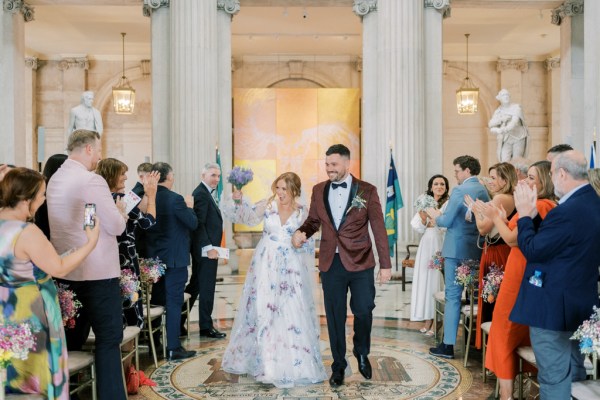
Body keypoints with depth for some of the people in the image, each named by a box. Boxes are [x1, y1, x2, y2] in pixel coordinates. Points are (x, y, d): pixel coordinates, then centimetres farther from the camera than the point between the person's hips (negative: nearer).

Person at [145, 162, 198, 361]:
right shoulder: (175, 199, -17)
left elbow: (146, 226, 12)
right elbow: (193, 223, -12)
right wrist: (189, 206, 4)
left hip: (153, 258, 7)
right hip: (174, 258, -7)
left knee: (157, 301, 17)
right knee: (174, 303, 0)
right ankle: (173, 348, 5)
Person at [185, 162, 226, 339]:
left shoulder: (205, 193, 17)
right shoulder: (201, 194, -14)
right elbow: (199, 223, -21)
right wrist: (209, 247, -23)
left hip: (206, 249, 10)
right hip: (206, 250, -10)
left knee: (195, 285, 15)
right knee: (207, 288, 0)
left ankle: (179, 322, 23)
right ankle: (206, 327, 10)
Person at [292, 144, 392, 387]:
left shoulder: (367, 191, -3)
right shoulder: (319, 190, 6)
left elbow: (379, 229, -2)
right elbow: (313, 221, 14)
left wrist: (385, 264, -5)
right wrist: (301, 232, -9)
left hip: (360, 262, -2)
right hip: (331, 264, 2)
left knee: (363, 311, 1)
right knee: (335, 316, 9)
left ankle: (362, 353, 31)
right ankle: (338, 366, 25)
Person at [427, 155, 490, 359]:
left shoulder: (460, 191, -14)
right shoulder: (484, 191, 9)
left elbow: (446, 221, -15)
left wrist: (435, 214, 5)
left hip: (457, 249, -7)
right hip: (477, 250, 7)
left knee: (453, 296, -3)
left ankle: (448, 345, 0)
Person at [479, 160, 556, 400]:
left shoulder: (537, 207, -21)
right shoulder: (551, 207, 9)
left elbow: (512, 239, -17)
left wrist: (495, 217, -6)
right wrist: (503, 220, 5)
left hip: (521, 276, -9)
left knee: (505, 331, 1)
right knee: (525, 332, 18)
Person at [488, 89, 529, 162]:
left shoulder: (516, 107, -5)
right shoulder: (498, 111, 7)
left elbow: (515, 121, -21)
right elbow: (490, 124, -6)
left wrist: (503, 130, -36)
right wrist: (501, 119, -24)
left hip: (519, 138, -2)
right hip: (506, 140, 2)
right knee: (504, 162, -11)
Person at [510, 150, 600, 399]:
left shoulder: (566, 212, -26)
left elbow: (532, 250, -19)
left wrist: (525, 215, -8)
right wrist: (534, 216, 3)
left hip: (553, 306, -10)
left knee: (553, 378, 2)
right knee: (574, 372, 21)